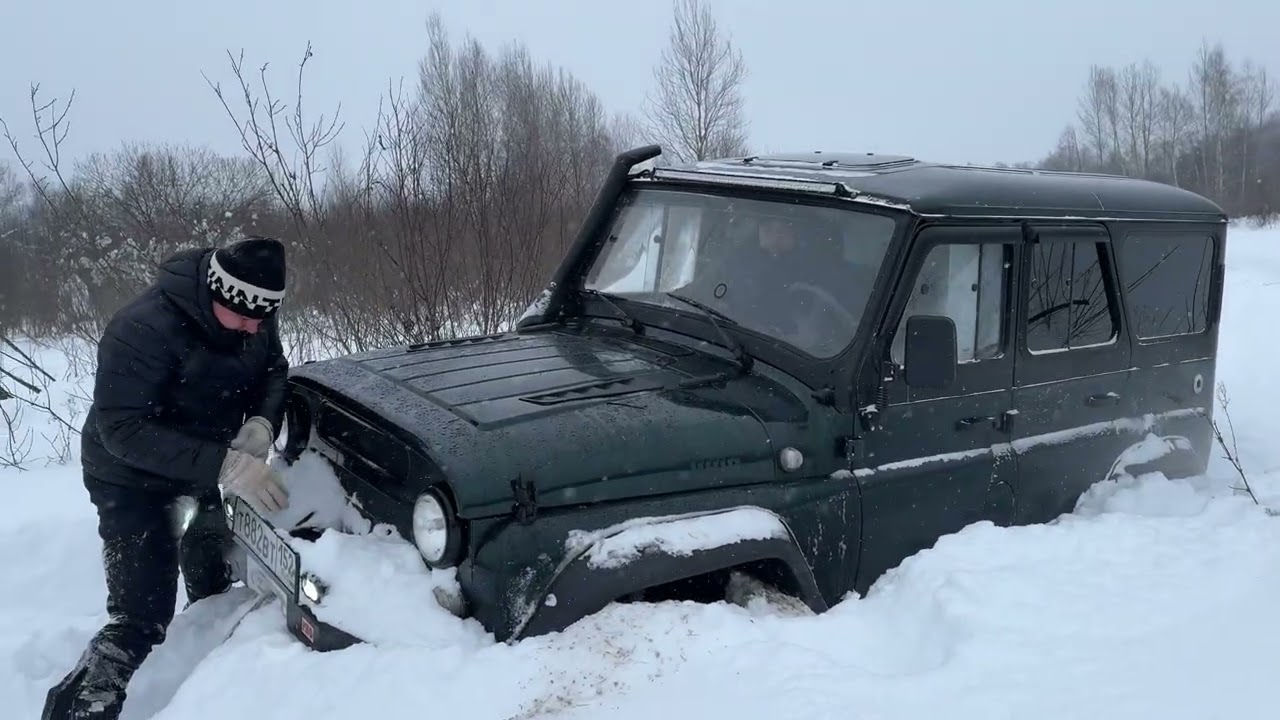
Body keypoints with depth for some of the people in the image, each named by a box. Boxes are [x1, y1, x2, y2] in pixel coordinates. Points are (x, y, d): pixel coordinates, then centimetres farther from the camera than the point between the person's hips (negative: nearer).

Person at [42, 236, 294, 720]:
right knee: (142, 618, -14)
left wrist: (261, 422, -22)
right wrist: (224, 464, -42)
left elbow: (273, 370, 1)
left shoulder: (252, 315, -14)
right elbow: (122, 429, -34)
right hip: (133, 480, -7)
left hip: (198, 474, 7)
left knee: (214, 590, 21)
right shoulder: (143, 329, -34)